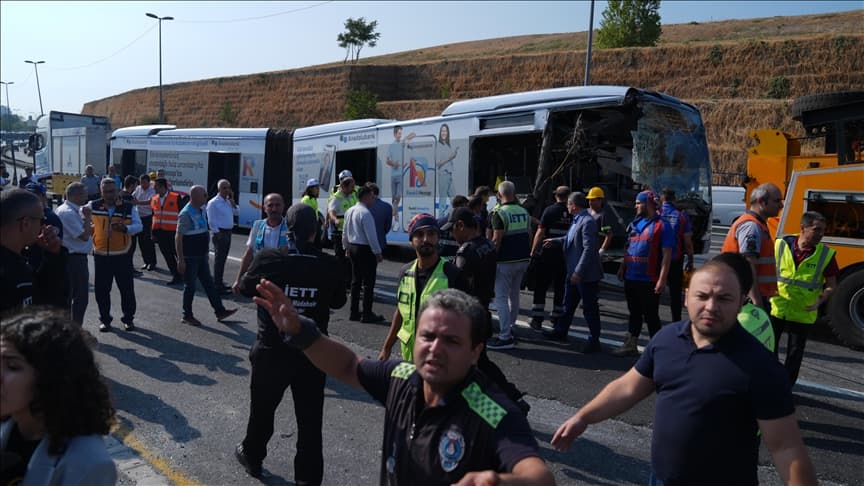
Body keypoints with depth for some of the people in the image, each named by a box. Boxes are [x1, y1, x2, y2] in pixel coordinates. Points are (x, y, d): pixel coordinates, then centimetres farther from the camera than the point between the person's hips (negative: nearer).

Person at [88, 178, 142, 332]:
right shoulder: (93, 206, 1)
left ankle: (128, 318, 20)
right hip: (101, 255, 1)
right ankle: (105, 319, 22)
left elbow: (138, 226, -5)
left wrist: (125, 228, -24)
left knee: (127, 288, 5)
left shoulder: (128, 207, -3)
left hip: (122, 255, -1)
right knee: (101, 290, 6)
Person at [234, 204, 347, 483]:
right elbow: (338, 301, 3)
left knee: (262, 408, 24)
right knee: (310, 419, 10)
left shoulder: (268, 259, -14)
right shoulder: (328, 265, -13)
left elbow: (246, 289, 4)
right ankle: (309, 476, 20)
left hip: (272, 350, 1)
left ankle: (252, 455, 47)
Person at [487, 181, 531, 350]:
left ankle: (505, 337, -6)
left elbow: (496, 240, -18)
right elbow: (528, 237, 15)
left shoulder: (499, 213, -13)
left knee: (501, 298, -4)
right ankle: (509, 328, 30)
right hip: (523, 259, 8)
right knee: (514, 295, 19)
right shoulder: (524, 212, 10)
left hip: (506, 261, -7)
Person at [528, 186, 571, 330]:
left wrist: (533, 251, -3)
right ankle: (557, 317, 20)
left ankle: (537, 319, 1)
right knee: (560, 288, 13)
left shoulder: (549, 210, -7)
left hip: (547, 254, -3)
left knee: (541, 287, 3)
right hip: (565, 255, 3)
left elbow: (540, 232, -10)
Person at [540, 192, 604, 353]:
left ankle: (594, 341, 14)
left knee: (589, 308, 2)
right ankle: (560, 331, 37)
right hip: (573, 271, 10)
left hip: (586, 274, -10)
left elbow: (589, 249, -26)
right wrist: (555, 241, 30)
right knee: (568, 304, 22)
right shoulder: (577, 220, 8)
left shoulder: (588, 222, -22)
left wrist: (578, 272, -26)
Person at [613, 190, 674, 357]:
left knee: (651, 315, 2)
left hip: (649, 281, -7)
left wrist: (662, 279, -18)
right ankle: (630, 345, 25)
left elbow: (666, 255, -13)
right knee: (634, 313, 16)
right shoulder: (635, 224, 12)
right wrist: (622, 268, 16)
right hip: (631, 278, 7)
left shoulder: (662, 226, -9)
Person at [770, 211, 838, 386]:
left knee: (795, 353, 10)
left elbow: (831, 284, -1)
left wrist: (820, 300, -19)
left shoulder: (826, 254, -7)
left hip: (803, 315, 0)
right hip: (775, 309, 1)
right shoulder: (781, 245, -7)